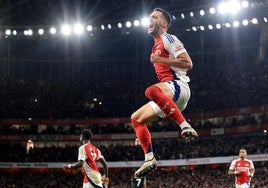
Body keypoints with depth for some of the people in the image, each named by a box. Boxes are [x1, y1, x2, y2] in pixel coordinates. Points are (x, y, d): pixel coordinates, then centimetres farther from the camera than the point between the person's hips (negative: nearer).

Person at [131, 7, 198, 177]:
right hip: (168, 91, 10)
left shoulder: (168, 39, -2)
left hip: (178, 85, -10)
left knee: (151, 91, -41)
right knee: (136, 118, 11)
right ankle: (149, 159, 4)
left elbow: (188, 63, -13)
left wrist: (160, 60, -15)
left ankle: (185, 125, -39)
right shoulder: (157, 45, 26)